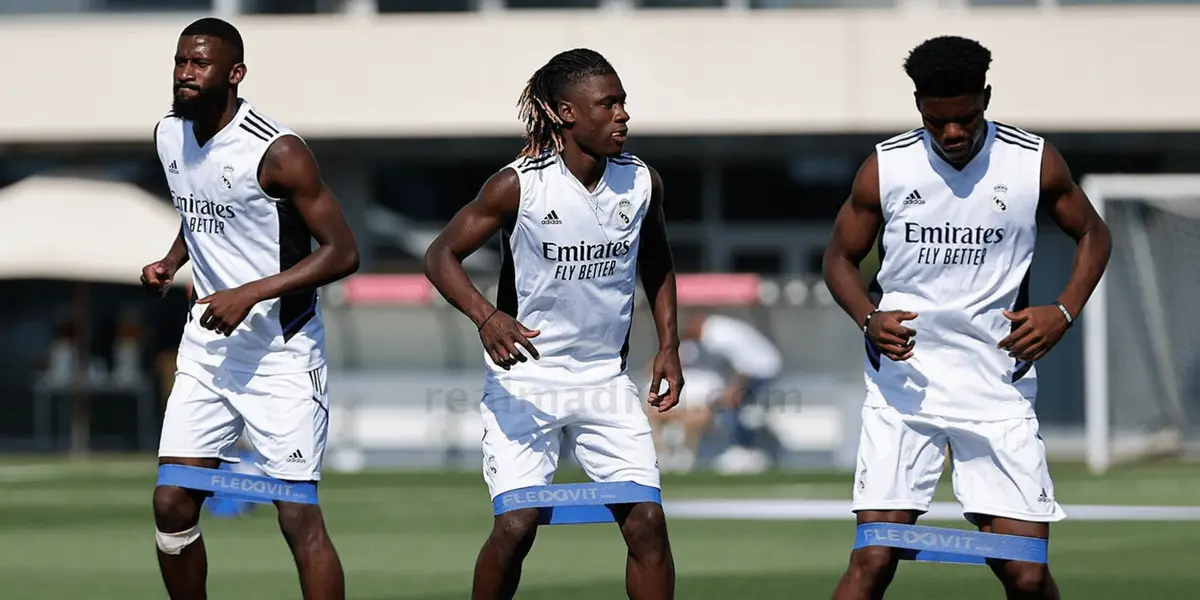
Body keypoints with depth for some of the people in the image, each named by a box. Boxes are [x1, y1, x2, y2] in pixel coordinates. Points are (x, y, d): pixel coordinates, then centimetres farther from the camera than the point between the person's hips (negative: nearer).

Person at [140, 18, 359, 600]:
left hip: (281, 352, -7)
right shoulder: (169, 136, 5)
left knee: (298, 516, -7)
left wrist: (251, 294, -23)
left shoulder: (277, 152, -18)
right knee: (172, 505, 4)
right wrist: (170, 263, 5)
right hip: (207, 347, 7)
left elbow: (342, 252, -17)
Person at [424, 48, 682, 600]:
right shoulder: (519, 186, -15)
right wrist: (486, 317, -27)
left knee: (647, 522, -6)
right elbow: (440, 256, -9)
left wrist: (668, 346, 7)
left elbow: (657, 264, 17)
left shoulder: (641, 182, -2)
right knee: (516, 526, -12)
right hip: (525, 380, -4)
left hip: (607, 380, 4)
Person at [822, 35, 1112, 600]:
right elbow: (840, 257, 9)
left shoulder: (1035, 163, -2)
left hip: (998, 383, 1)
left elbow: (1092, 233, 14)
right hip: (903, 379, 0)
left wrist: (1064, 311, -4)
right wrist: (868, 318, -11)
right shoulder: (885, 168, -3)